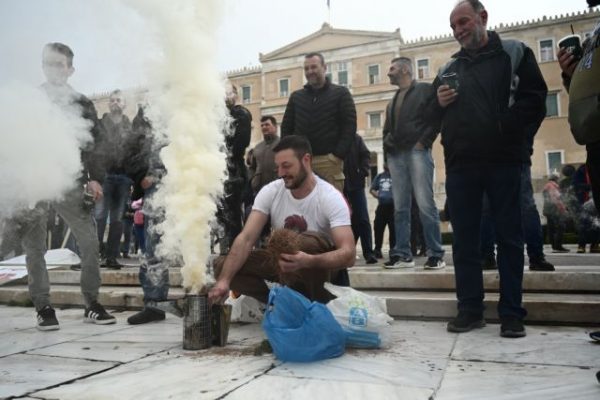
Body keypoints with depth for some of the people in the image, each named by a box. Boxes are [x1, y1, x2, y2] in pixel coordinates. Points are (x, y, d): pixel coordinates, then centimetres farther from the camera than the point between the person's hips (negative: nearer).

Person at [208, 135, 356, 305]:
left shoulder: (330, 198, -22)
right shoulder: (270, 192, -12)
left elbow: (348, 254, -32)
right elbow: (246, 238, -20)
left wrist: (309, 261, -52)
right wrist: (224, 280, -35)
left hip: (319, 265, -3)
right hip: (282, 261, 4)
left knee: (310, 243, -39)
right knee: (222, 266, -15)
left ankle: (316, 302, -13)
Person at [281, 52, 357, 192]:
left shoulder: (340, 93, 8)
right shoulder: (296, 96, 18)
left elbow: (350, 126, 0)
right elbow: (286, 127, 17)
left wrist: (338, 155, -11)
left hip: (329, 161, -3)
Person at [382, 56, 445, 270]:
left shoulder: (425, 89, 5)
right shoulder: (392, 101, 25)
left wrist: (424, 141, -10)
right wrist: (387, 144, 11)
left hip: (417, 152, -6)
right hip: (395, 156, 6)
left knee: (425, 205, -10)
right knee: (400, 207, 3)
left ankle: (436, 254, -5)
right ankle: (402, 254, 6)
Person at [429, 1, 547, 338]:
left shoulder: (514, 53, 7)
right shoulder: (448, 69, 18)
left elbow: (535, 100, -2)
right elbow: (434, 116, 22)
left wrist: (505, 126, -15)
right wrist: (439, 104, 1)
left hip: (503, 161, -4)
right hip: (460, 165, 4)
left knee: (509, 237, 2)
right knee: (464, 239, 5)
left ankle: (512, 313, 10)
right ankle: (470, 309, 14)